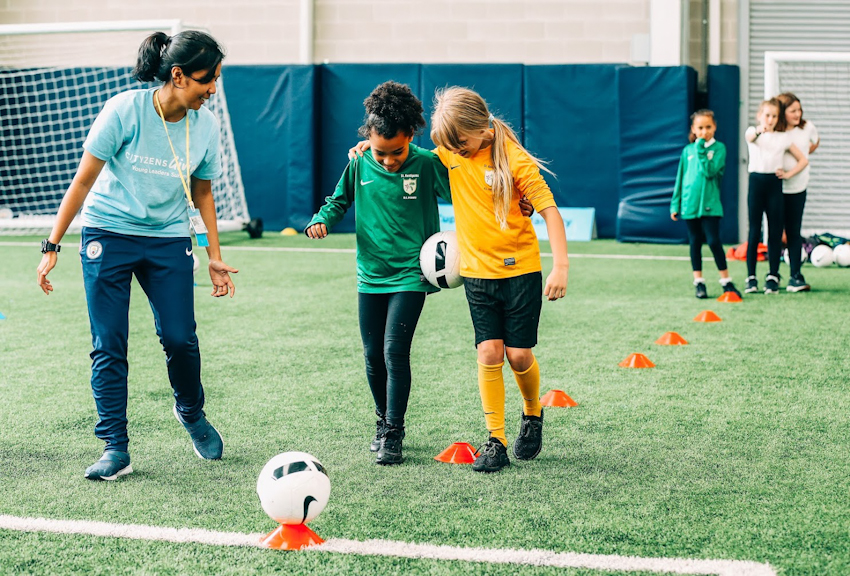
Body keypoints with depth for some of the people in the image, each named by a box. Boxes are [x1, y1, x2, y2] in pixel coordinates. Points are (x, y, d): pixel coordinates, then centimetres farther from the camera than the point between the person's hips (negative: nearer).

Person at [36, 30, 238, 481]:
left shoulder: (205, 125, -3)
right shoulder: (125, 110, -15)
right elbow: (83, 180, -8)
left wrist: (215, 256, 10)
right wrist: (52, 245, -8)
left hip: (170, 241, 3)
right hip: (109, 234, -2)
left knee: (180, 338, -7)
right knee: (108, 345, -5)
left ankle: (191, 413, 23)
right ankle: (115, 449, 3)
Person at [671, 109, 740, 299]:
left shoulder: (719, 148, -1)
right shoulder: (688, 150, 8)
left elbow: (710, 171, -16)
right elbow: (680, 178, 13)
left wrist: (701, 149, -15)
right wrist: (675, 204, 11)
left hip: (710, 204, -3)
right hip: (689, 204, 3)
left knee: (714, 241, -8)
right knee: (695, 243, 9)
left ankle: (726, 281, 2)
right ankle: (699, 282, 16)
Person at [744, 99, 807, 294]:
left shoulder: (783, 138, 12)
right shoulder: (753, 132, 5)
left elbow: (803, 160, 16)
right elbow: (749, 138, -22)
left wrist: (788, 174, 0)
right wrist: (759, 131, -45)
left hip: (775, 183, 2)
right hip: (756, 182, -2)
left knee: (775, 232, 1)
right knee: (754, 232, -1)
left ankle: (773, 276, 7)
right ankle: (751, 277, 3)